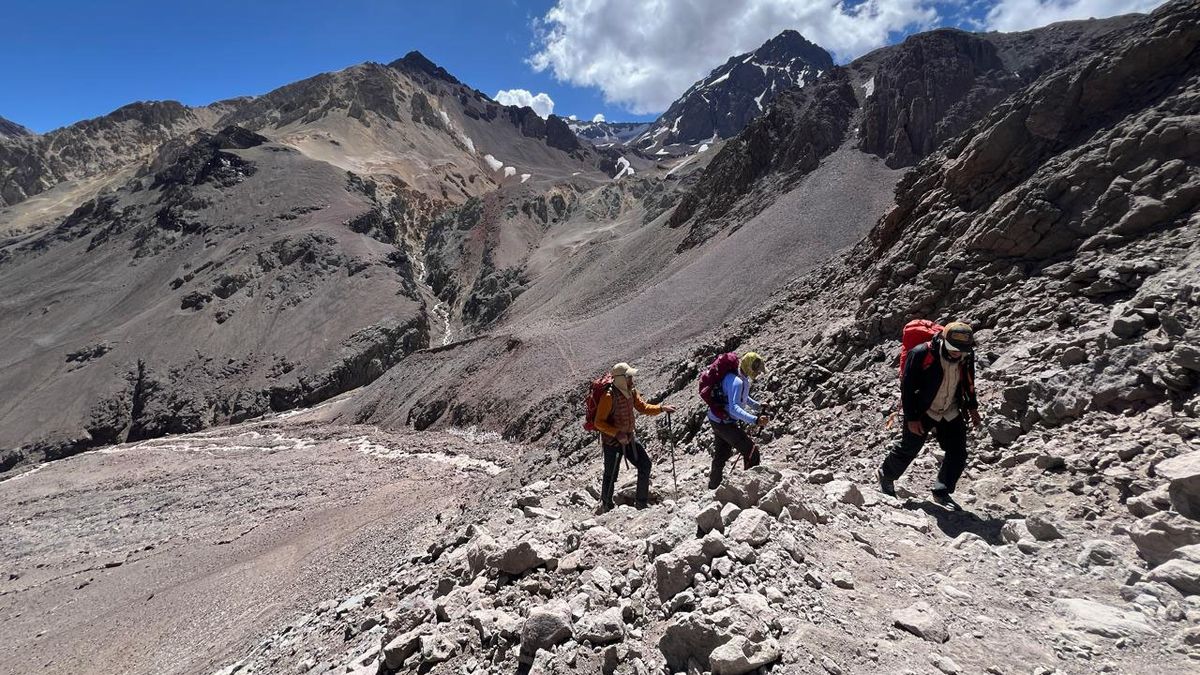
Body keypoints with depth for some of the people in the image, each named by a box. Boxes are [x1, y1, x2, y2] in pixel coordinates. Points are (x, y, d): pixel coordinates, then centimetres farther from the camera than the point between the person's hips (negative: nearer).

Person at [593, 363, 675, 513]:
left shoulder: (631, 391, -1)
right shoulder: (608, 397, -24)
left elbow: (643, 407, 10)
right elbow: (599, 422, -21)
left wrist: (662, 408, -3)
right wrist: (617, 434, -28)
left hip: (630, 437, 7)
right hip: (612, 442, -7)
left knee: (645, 464, 5)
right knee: (611, 475, 3)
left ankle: (642, 503, 18)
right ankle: (606, 508, 25)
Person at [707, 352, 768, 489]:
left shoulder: (742, 378, 3)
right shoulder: (737, 382, -29)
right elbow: (734, 408, -40)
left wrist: (758, 406, 16)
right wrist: (755, 420, -48)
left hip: (717, 420, 10)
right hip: (724, 423, -10)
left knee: (721, 455, 24)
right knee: (751, 452, -7)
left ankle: (713, 487, 40)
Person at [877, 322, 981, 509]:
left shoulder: (966, 358, -9)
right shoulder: (921, 354, -28)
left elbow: (968, 383, 13)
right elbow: (907, 387, -21)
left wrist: (972, 407, 12)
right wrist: (911, 418, -18)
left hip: (951, 413, 5)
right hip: (922, 412, -5)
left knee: (958, 454, 1)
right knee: (908, 449, 7)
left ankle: (942, 492, 18)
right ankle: (886, 476, 33)